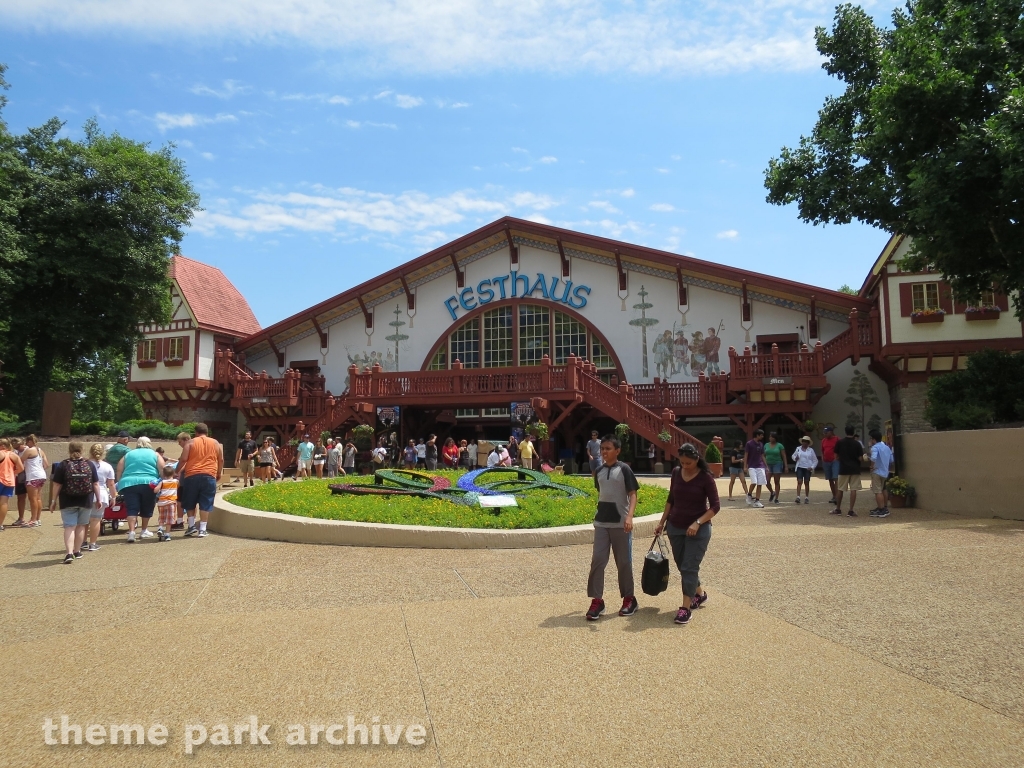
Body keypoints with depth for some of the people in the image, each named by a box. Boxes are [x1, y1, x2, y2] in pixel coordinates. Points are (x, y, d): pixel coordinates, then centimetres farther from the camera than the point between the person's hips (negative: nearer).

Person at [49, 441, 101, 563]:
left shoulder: (63, 465, -5)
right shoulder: (89, 464, 1)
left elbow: (57, 485, -5)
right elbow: (95, 484, 4)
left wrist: (54, 500, 5)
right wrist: (98, 499, 13)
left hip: (68, 502, -2)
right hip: (86, 501, 2)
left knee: (69, 527, -1)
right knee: (81, 526, 15)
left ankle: (69, 553, -14)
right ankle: (77, 551, 24)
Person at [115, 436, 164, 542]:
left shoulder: (128, 455, 20)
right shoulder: (155, 454, 13)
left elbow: (119, 471, 14)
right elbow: (162, 470, 0)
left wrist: (120, 484, 23)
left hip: (129, 484, 1)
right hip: (148, 484, -1)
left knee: (132, 509, -1)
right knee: (146, 508, 13)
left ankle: (131, 532, -15)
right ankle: (144, 531, 23)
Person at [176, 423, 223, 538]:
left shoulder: (191, 443, 4)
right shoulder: (215, 443, 10)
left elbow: (183, 459, -3)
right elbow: (221, 460, 11)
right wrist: (219, 474, 21)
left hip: (192, 476, -1)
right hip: (209, 476, 1)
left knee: (189, 503, 16)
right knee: (205, 504, 4)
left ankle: (191, 525, 14)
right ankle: (202, 529, 4)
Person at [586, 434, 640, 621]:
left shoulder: (624, 469, -7)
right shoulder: (599, 471, 8)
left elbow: (633, 494, -11)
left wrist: (629, 516, -25)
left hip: (620, 523, -4)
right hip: (601, 523, 4)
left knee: (624, 562, 6)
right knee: (597, 560, -3)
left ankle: (629, 599, 22)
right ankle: (597, 600, 4)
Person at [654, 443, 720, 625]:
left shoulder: (706, 477, -13)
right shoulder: (676, 473, 0)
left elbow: (715, 506, -11)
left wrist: (697, 523, -22)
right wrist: (662, 521, 10)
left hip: (698, 529, -5)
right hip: (675, 527, 5)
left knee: (689, 568, -7)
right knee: (682, 566, 14)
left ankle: (686, 608, 1)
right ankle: (700, 594, 37)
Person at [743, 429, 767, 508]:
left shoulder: (761, 444, 11)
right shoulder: (749, 443, -6)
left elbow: (762, 456, 17)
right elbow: (745, 455, -5)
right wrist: (745, 466, -10)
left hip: (760, 467, 5)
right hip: (752, 466, -5)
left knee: (759, 484, 0)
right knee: (754, 482, -18)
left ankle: (757, 501, 5)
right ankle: (749, 495, 9)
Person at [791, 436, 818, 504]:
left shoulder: (811, 450, 4)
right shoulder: (798, 448, 7)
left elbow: (815, 460, 7)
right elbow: (793, 455, 18)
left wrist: (812, 467, -6)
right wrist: (795, 458, -5)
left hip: (807, 468, 0)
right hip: (799, 467, 0)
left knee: (807, 483, 5)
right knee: (799, 482, -9)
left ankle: (806, 498, 12)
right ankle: (798, 497, -14)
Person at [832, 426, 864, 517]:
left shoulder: (840, 443, -2)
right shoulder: (857, 443, -4)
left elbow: (836, 456, 3)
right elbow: (860, 458, -5)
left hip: (843, 469, 1)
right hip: (855, 469, -1)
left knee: (840, 489, 12)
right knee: (853, 490, 1)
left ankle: (838, 509, 19)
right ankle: (851, 511, -3)